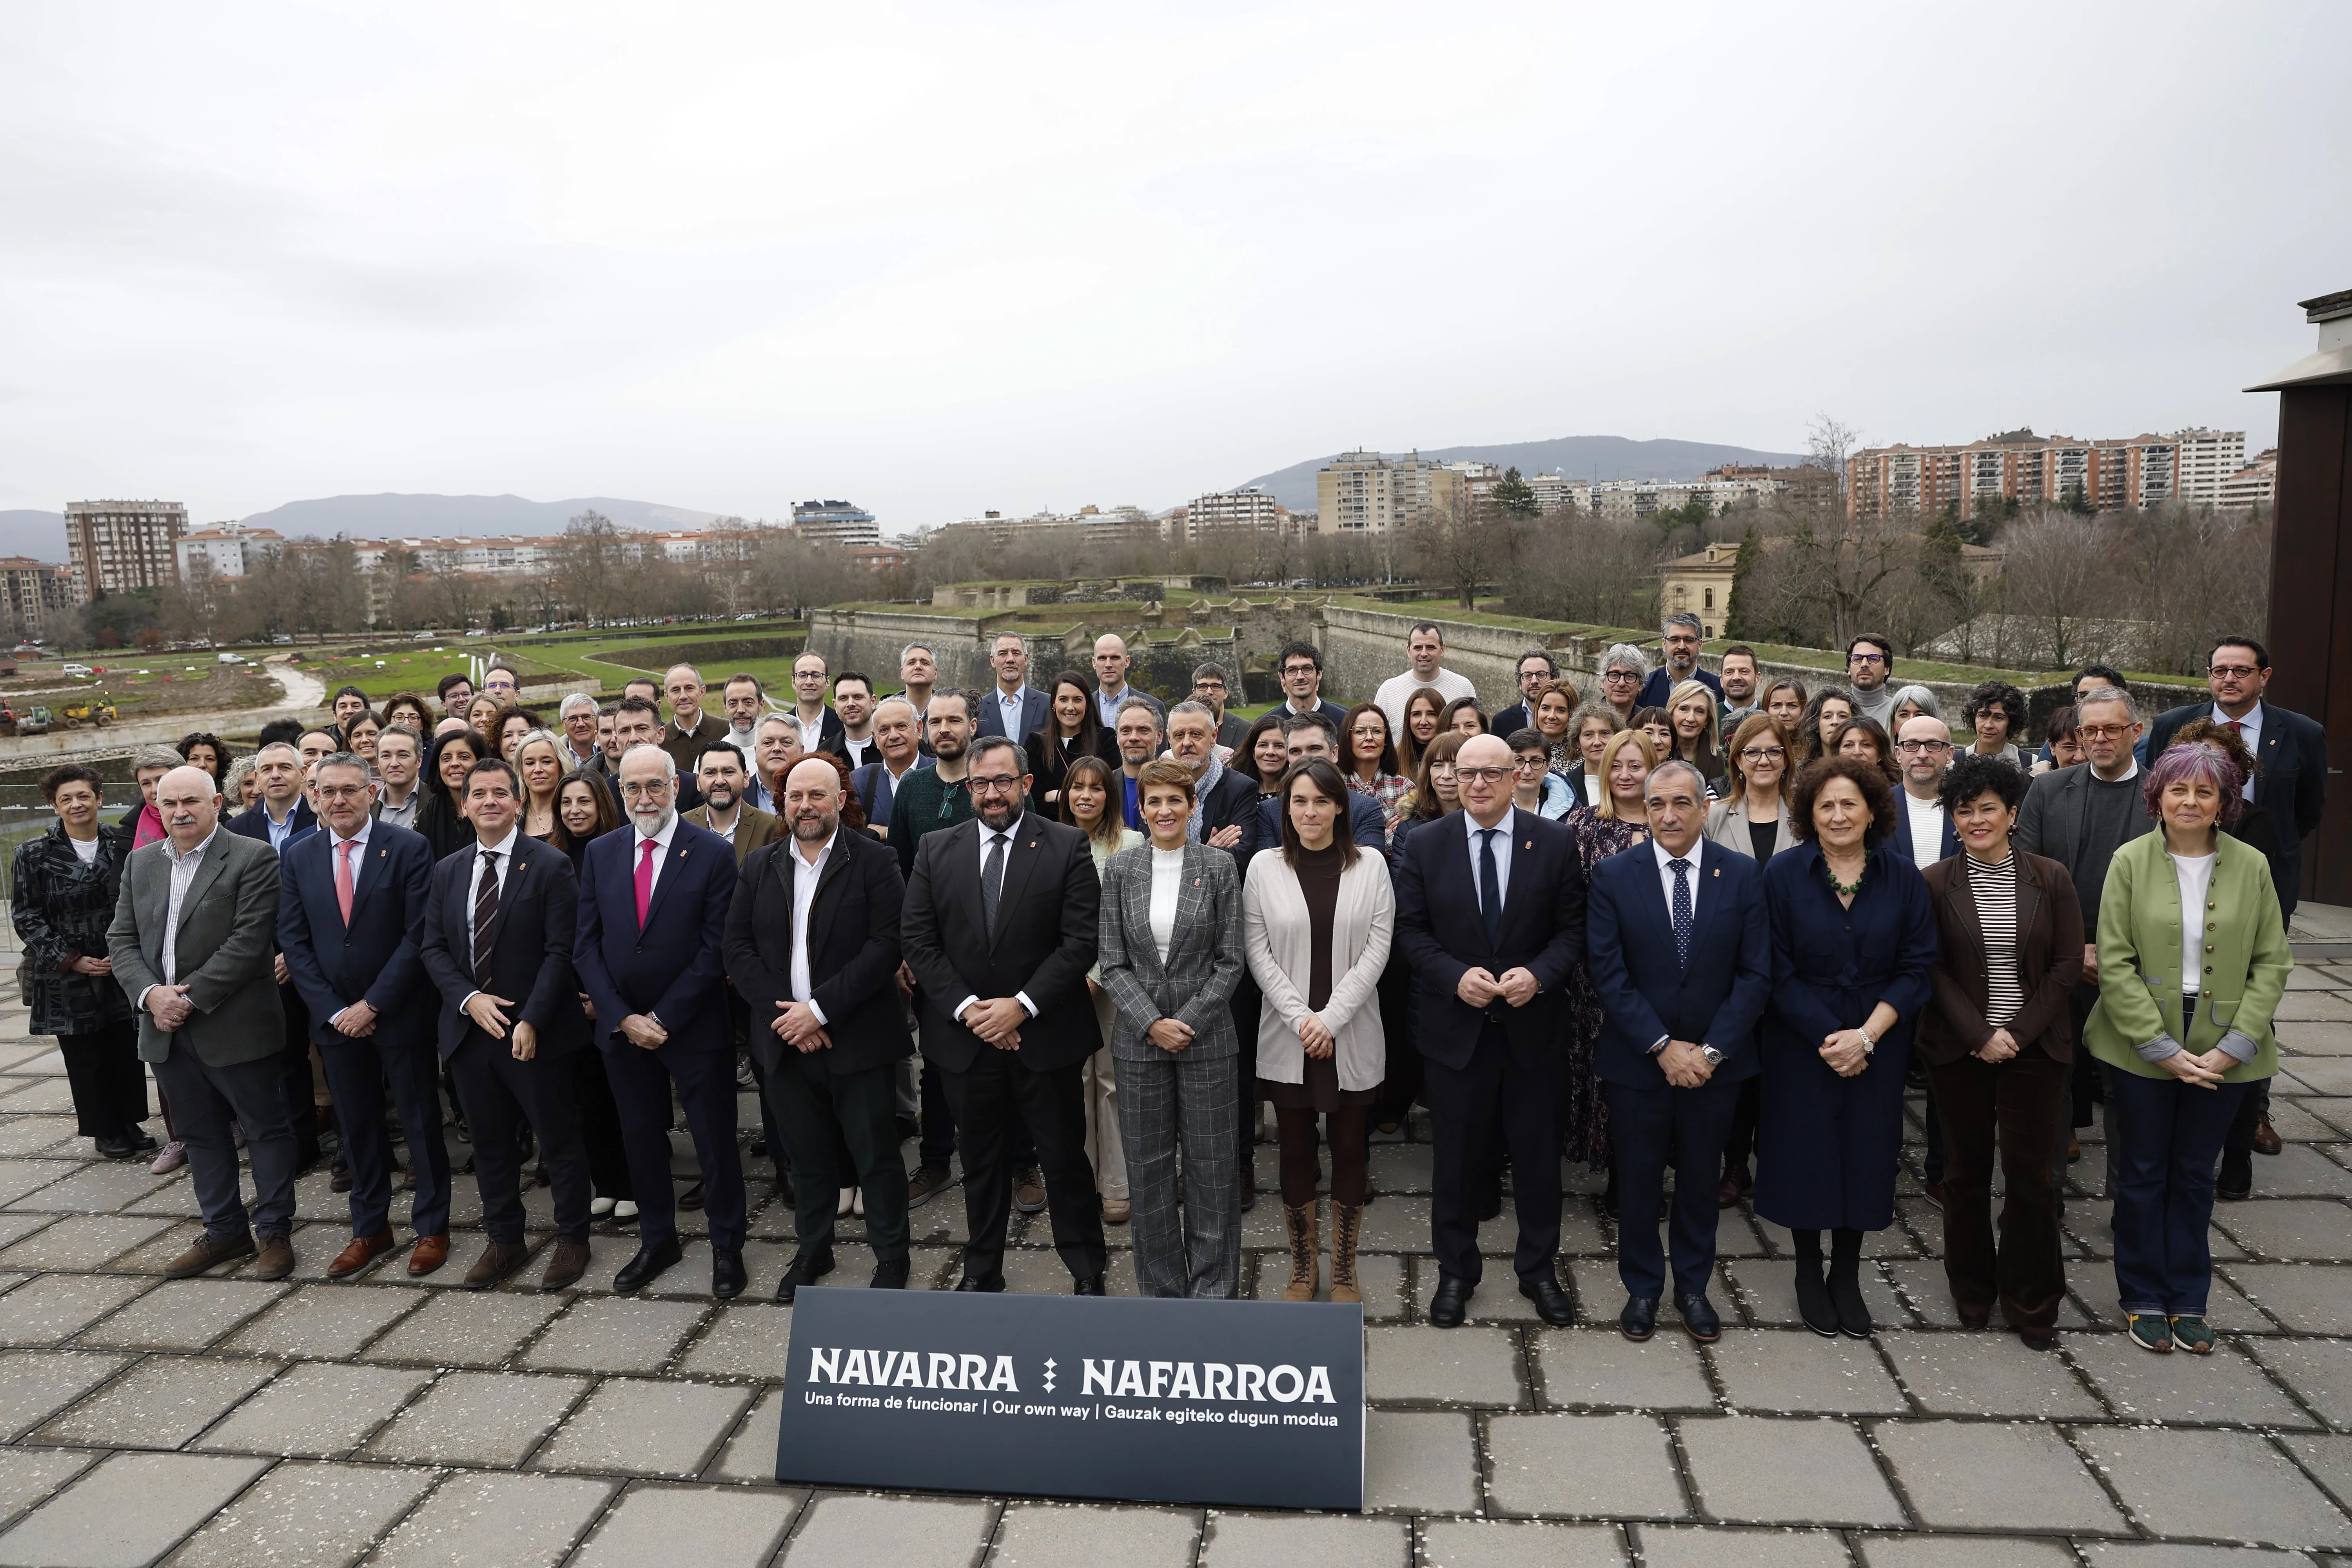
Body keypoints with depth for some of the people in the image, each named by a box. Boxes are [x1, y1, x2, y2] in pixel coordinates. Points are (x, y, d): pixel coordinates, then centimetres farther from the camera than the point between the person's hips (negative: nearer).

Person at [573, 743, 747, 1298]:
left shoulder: (713, 853, -9)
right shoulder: (600, 854, 4)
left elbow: (715, 947, -12)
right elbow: (586, 945, 2)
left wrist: (663, 1018, -14)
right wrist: (622, 1018, -8)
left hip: (695, 1026, -4)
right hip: (621, 1027, 4)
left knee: (715, 1140, 6)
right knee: (641, 1140, 16)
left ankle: (726, 1247, 22)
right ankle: (657, 1242, 33)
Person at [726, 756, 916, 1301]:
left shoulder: (874, 861, -6)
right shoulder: (759, 865, 9)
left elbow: (885, 946, -14)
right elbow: (738, 947, 4)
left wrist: (820, 1009, -17)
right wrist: (785, 1014, -9)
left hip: (858, 1039, -4)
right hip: (786, 1041, 4)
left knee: (876, 1157, 5)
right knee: (807, 1156, 16)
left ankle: (891, 1260, 21)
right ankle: (813, 1252, 34)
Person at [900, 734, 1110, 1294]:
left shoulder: (1067, 847, -4)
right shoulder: (936, 849, 4)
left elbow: (1082, 939, -9)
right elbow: (917, 938, 0)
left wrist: (1022, 1005, -15)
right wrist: (966, 1008, -10)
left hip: (1044, 1033, -2)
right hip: (965, 1036, 3)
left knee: (1064, 1157, 7)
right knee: (980, 1160, 16)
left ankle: (1087, 1269, 24)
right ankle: (982, 1269, 32)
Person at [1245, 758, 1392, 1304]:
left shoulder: (1370, 867, 0)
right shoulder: (1264, 868, 1)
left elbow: (1377, 948, -4)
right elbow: (1257, 952, -1)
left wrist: (1331, 1018, -12)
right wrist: (1300, 1018, -11)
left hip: (1352, 1036, 0)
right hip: (1286, 1036, 0)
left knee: (1350, 1148, 7)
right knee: (1296, 1150, 8)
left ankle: (1344, 1272, 22)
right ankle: (1302, 1270, 23)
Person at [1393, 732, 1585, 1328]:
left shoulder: (1555, 843, -2)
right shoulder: (1423, 848, -2)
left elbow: (1573, 928, -1)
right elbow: (1411, 931, -1)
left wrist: (1539, 974, -17)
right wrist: (1457, 977, -16)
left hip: (1532, 1026, 0)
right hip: (1456, 1026, 0)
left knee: (1538, 1153, 12)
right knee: (1457, 1156, 11)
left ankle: (1539, 1270, 31)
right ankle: (1455, 1273, 28)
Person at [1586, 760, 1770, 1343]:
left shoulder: (1742, 875, -3)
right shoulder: (1612, 876, -6)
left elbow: (1755, 973, -4)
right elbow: (1607, 972, -10)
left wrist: (1712, 1051, -12)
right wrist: (1663, 1047, -15)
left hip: (1715, 1061, 1)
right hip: (1636, 1060, -1)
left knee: (1701, 1179, 16)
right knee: (1638, 1180, 11)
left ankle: (1693, 1288, 33)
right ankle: (1642, 1289, 29)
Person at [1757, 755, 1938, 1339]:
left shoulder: (1902, 878, -1)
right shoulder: (1783, 875, -6)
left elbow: (1917, 967, -3)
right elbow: (1778, 972, -8)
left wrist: (1866, 1036, -14)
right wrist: (1826, 1037, -15)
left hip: (1878, 1047, 2)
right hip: (1801, 1044, -1)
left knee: (1865, 1154, 8)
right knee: (1806, 1154, 6)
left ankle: (1847, 1277, 26)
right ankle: (1809, 1273, 24)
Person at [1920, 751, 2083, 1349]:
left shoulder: (2050, 878, 1)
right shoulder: (1935, 883, -2)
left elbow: (2067, 964, -1)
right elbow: (1932, 969, -2)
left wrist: (2018, 1032, -9)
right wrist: (1980, 1035, -12)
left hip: (2034, 1048, 0)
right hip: (1959, 1050, 0)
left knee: (2031, 1175, 3)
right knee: (1966, 1174, 9)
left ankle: (2032, 1304, 19)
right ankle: (1973, 1294, 25)